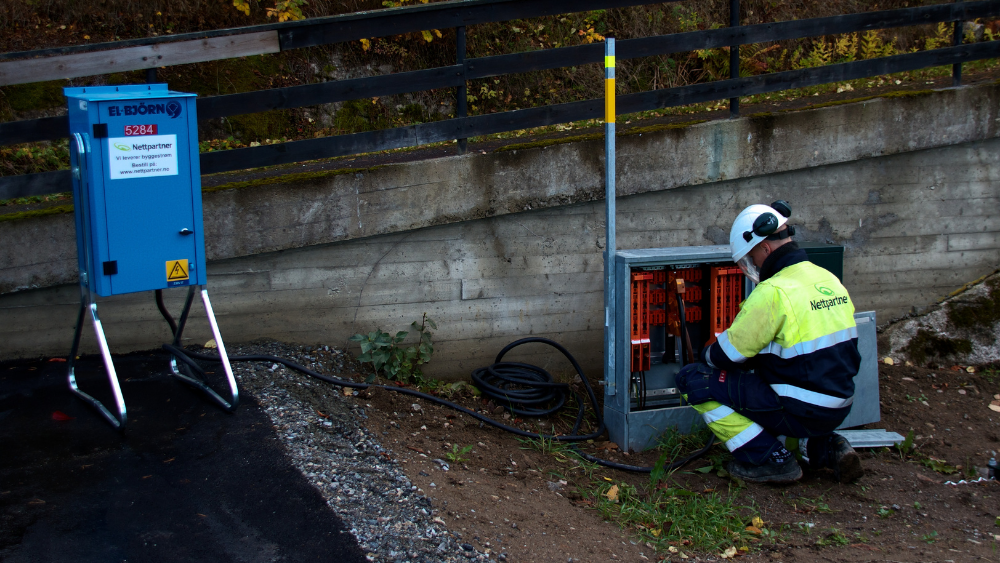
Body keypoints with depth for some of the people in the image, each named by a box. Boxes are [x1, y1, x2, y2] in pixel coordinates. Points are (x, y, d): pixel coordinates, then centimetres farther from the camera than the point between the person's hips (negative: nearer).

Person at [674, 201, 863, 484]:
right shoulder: (829, 280, 7)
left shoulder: (774, 292, -19)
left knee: (693, 379, -5)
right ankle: (823, 447, 13)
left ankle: (770, 459, -2)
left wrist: (706, 355, 9)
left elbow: (729, 353, -13)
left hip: (799, 411, -9)